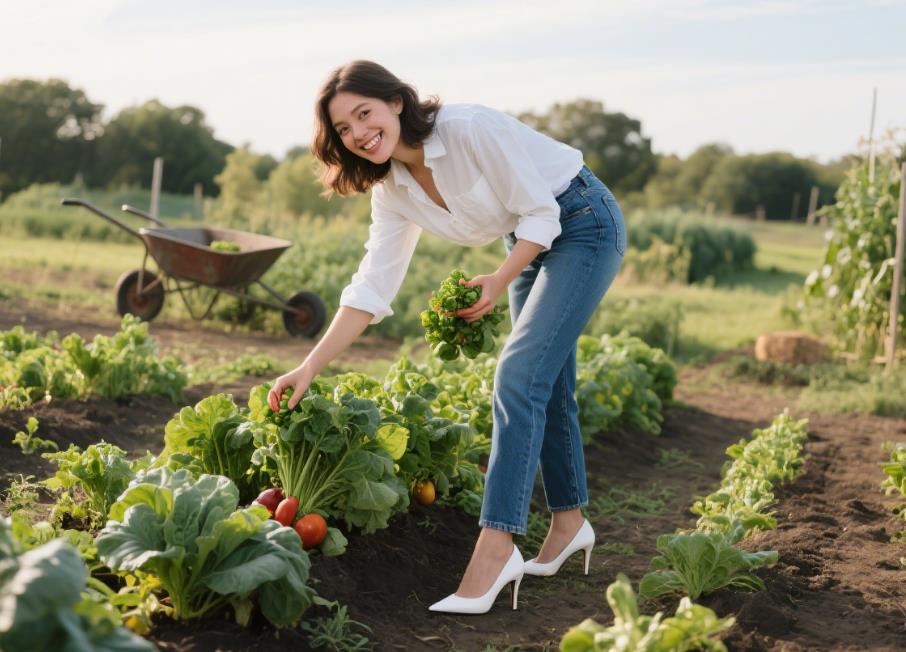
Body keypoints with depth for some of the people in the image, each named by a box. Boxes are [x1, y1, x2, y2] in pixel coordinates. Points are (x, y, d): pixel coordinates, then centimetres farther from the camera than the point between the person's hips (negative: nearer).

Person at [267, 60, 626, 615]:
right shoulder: (393, 190, -5)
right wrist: (310, 367, -10)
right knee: (546, 385, 13)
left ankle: (496, 548, -18)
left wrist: (499, 281, -29)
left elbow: (541, 213, -21)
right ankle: (570, 522, 30)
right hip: (531, 243, 8)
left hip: (584, 224, -8)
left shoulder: (471, 129, -27)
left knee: (518, 377, -18)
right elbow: (371, 289, -5)